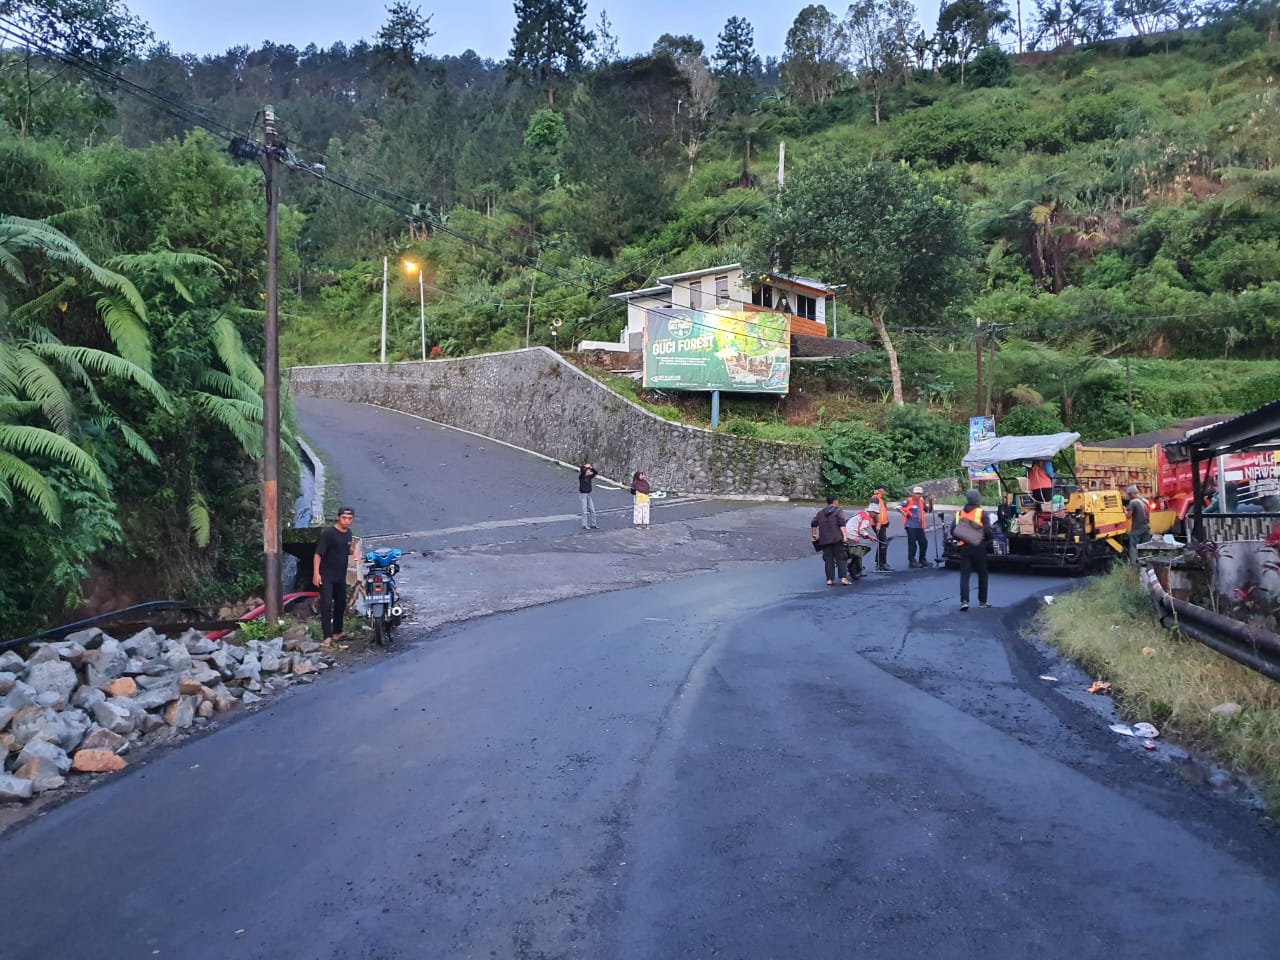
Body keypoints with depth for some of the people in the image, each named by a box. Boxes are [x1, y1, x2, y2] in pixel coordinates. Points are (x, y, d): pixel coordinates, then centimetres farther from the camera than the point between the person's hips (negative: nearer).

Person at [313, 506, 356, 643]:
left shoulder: (348, 533, 8)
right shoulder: (328, 533, -15)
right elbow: (318, 554, -17)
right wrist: (316, 573, -23)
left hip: (341, 576, 8)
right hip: (326, 576, -7)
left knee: (341, 604, 14)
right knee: (326, 605, -11)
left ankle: (337, 632, 26)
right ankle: (327, 636, -11)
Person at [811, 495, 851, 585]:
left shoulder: (820, 512, 17)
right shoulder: (838, 511, 1)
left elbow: (813, 523, 15)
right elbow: (842, 524, -11)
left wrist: (814, 534, 25)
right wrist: (845, 535, -16)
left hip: (824, 540, 4)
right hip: (837, 539, -4)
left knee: (828, 559, 6)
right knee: (841, 558, -2)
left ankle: (830, 579, 2)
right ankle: (843, 578, -11)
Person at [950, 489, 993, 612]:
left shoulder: (960, 513, 6)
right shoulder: (981, 513, -5)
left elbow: (953, 531, 3)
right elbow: (987, 531, -12)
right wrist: (986, 538, 9)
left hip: (964, 548, 2)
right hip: (979, 548, -2)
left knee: (964, 575, 3)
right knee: (982, 574, 13)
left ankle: (964, 601, -13)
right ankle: (982, 601, 17)